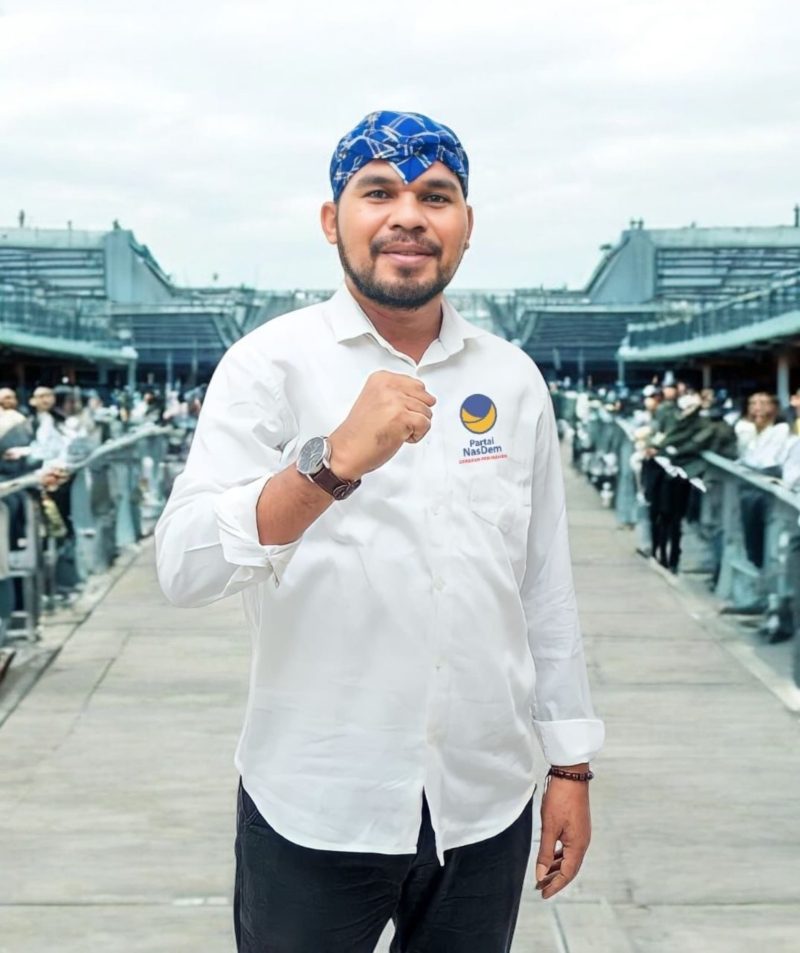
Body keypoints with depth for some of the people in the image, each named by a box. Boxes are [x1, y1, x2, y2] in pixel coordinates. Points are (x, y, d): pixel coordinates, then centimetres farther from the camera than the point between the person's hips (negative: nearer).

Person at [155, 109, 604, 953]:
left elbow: (546, 583, 8)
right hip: (314, 811, -3)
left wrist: (571, 764, 8)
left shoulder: (512, 379, 4)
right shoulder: (271, 363, -7)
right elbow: (184, 569, -18)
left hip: (487, 808, 3)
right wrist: (335, 459, -32)